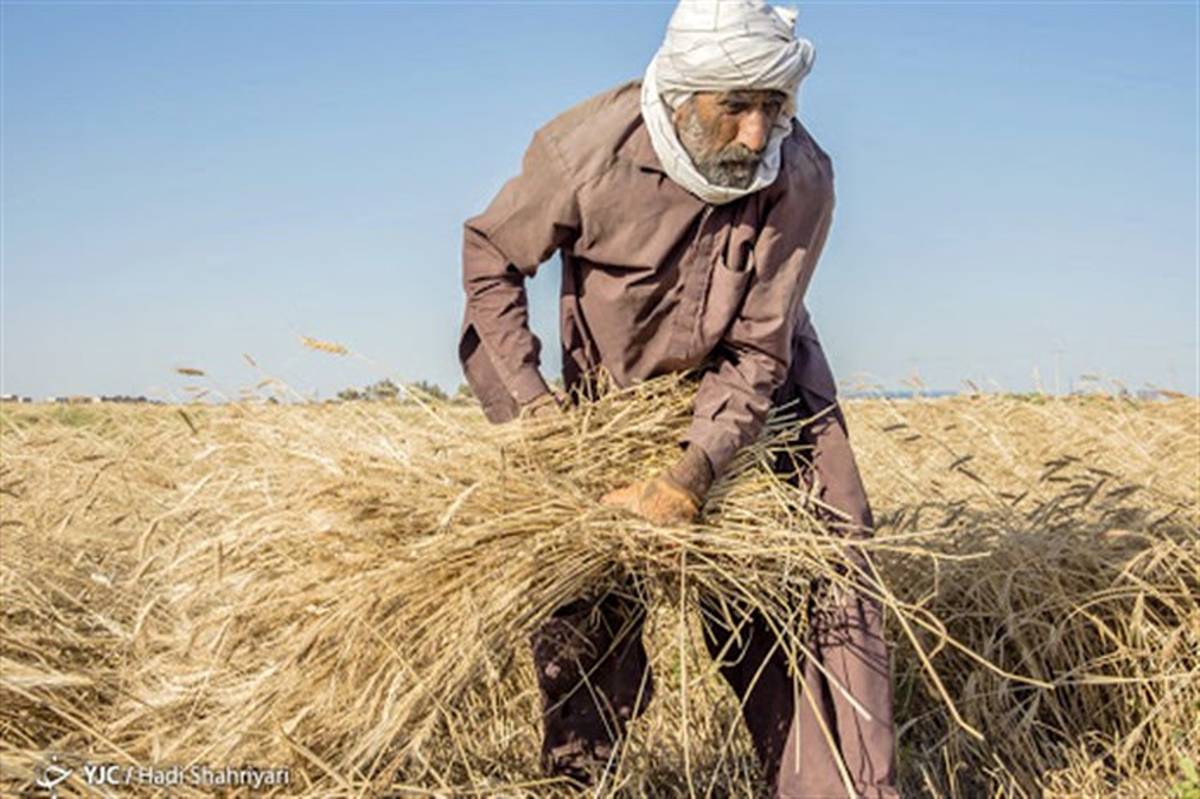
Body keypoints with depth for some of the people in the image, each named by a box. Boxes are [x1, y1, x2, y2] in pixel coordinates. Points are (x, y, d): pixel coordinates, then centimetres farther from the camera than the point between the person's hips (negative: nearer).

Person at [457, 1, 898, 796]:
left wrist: (694, 472, -35)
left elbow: (756, 351, -22)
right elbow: (488, 259, -11)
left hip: (757, 389, 1)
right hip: (611, 405, 0)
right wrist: (529, 401, -18)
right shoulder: (586, 151, -28)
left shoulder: (801, 177, -25)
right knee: (586, 618, 4)